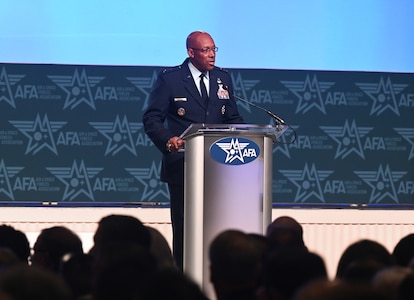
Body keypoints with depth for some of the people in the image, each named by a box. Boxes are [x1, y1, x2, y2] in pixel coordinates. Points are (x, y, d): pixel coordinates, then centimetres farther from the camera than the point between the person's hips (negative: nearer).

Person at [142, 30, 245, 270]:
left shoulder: (223, 78, 13)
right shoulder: (170, 79, -1)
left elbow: (232, 119, 17)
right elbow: (151, 119, -3)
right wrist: (167, 140, -21)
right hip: (182, 166, -3)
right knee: (183, 226, -1)